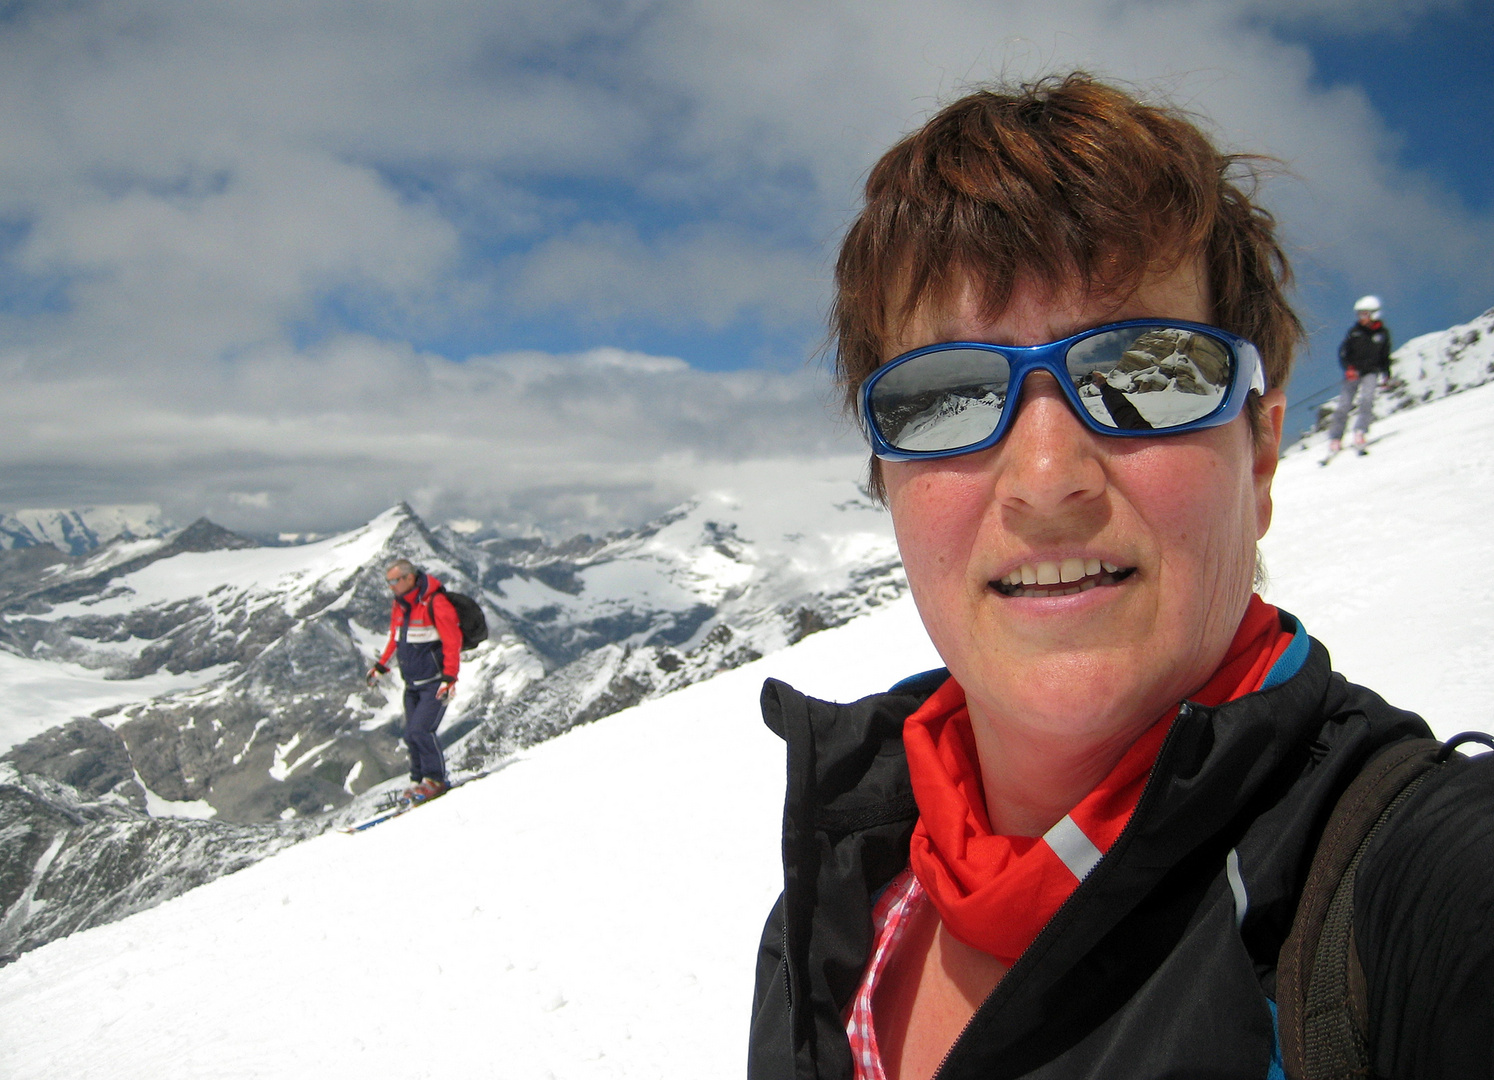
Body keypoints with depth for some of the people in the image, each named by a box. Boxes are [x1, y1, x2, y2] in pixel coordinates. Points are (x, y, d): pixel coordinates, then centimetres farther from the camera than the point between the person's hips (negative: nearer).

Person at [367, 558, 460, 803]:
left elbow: (452, 642, -19)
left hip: (435, 683, -7)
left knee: (420, 730, -15)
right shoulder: (400, 604, 9)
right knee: (411, 735, 4)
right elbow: (395, 638, 24)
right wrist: (380, 666, 24)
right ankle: (419, 780, 18)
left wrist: (449, 678, -24)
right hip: (412, 684, 7)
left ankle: (436, 780, 1)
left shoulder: (435, 603, -17)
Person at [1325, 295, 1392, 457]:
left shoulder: (1382, 333, 5)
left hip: (1371, 372, 0)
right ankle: (1335, 440, 4)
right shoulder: (1354, 332, 3)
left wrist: (1385, 375, 7)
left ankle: (1359, 435, -19)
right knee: (1343, 405, -4)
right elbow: (1343, 353, 0)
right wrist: (1348, 368, -16)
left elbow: (1385, 357, 15)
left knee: (1366, 399, -23)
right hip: (1353, 373, 0)